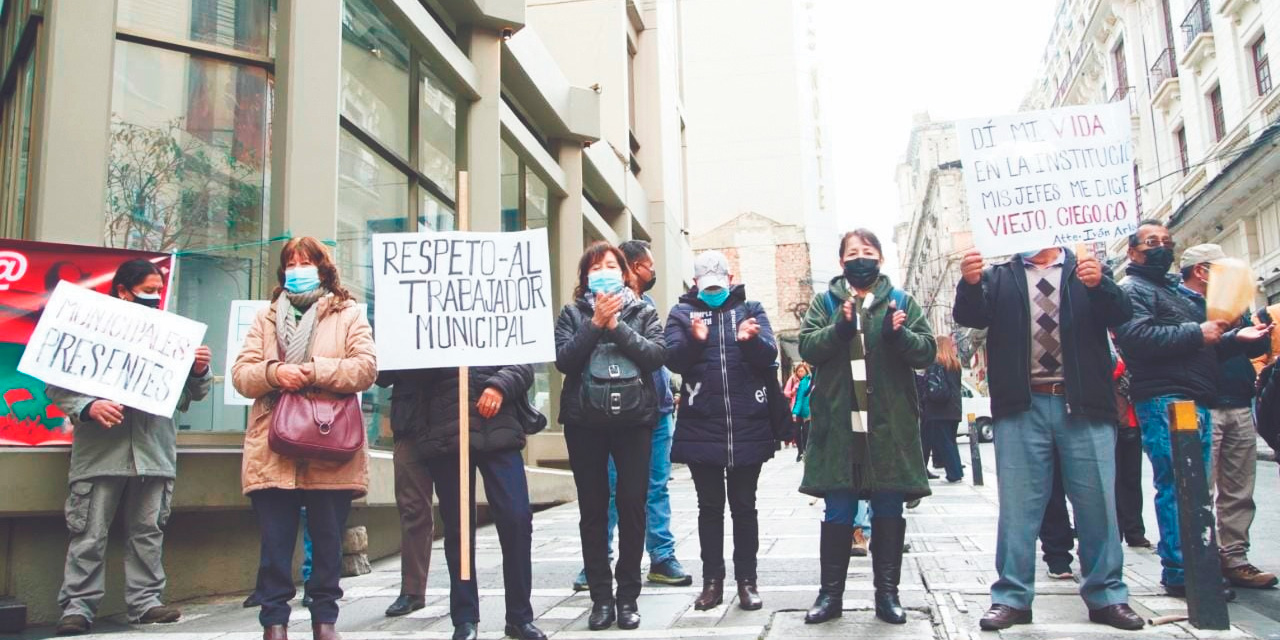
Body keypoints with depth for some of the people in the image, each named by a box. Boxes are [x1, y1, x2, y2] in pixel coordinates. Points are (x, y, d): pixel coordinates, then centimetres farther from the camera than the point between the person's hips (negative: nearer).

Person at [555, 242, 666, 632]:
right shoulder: (573, 313, 8)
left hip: (634, 417, 0)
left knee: (632, 505, 2)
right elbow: (564, 359, -7)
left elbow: (657, 354, -6)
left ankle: (628, 596, 13)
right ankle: (601, 597, 14)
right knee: (593, 508, 4)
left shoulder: (643, 311, 9)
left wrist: (616, 326, -11)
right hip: (585, 420, 0)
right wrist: (596, 322, -13)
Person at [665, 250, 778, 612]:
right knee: (709, 507, 9)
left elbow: (770, 355, -2)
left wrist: (751, 340, -24)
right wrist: (694, 339, -26)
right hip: (701, 428, 0)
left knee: (744, 507, 9)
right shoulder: (682, 313, 7)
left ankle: (747, 581, 17)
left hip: (747, 426, 0)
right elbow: (672, 359, -6)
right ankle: (712, 581, 17)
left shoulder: (751, 309, 8)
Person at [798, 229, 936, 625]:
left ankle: (887, 593, 20)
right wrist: (839, 328, -19)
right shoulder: (825, 302, 10)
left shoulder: (901, 301, 9)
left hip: (889, 426, 1)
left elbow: (927, 351, 2)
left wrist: (899, 335, -17)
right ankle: (830, 593, 16)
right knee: (837, 514, 6)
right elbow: (807, 346, -3)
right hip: (838, 426, 0)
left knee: (888, 513, 8)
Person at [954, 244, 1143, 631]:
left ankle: (1106, 596, 17)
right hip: (1022, 407, 0)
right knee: (1018, 505, 2)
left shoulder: (1087, 268, 12)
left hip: (1084, 406, 1)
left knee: (1097, 503, 5)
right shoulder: (1000, 276, 12)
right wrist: (969, 283, -24)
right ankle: (1012, 598, 9)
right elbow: (969, 316, -3)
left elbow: (1121, 314, -2)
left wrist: (1099, 284, -23)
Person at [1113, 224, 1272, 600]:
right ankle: (1180, 573, -6)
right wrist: (1196, 333, -15)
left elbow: (1202, 351, 32)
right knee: (1176, 488, -10)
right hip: (1164, 401, -9)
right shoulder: (1131, 289, -2)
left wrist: (1235, 338, 15)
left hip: (1197, 400, 9)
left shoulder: (1178, 291, 28)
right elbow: (1137, 336, -20)